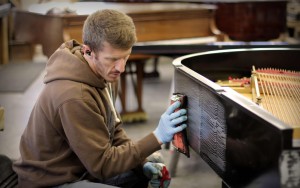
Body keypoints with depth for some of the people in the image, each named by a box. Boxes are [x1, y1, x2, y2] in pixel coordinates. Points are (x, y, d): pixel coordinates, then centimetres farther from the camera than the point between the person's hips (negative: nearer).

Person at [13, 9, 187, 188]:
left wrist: (142, 162, -6)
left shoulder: (105, 73, -3)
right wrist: (157, 137, -27)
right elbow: (102, 165, -24)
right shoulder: (74, 96, -31)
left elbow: (113, 129, 8)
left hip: (83, 166, 9)